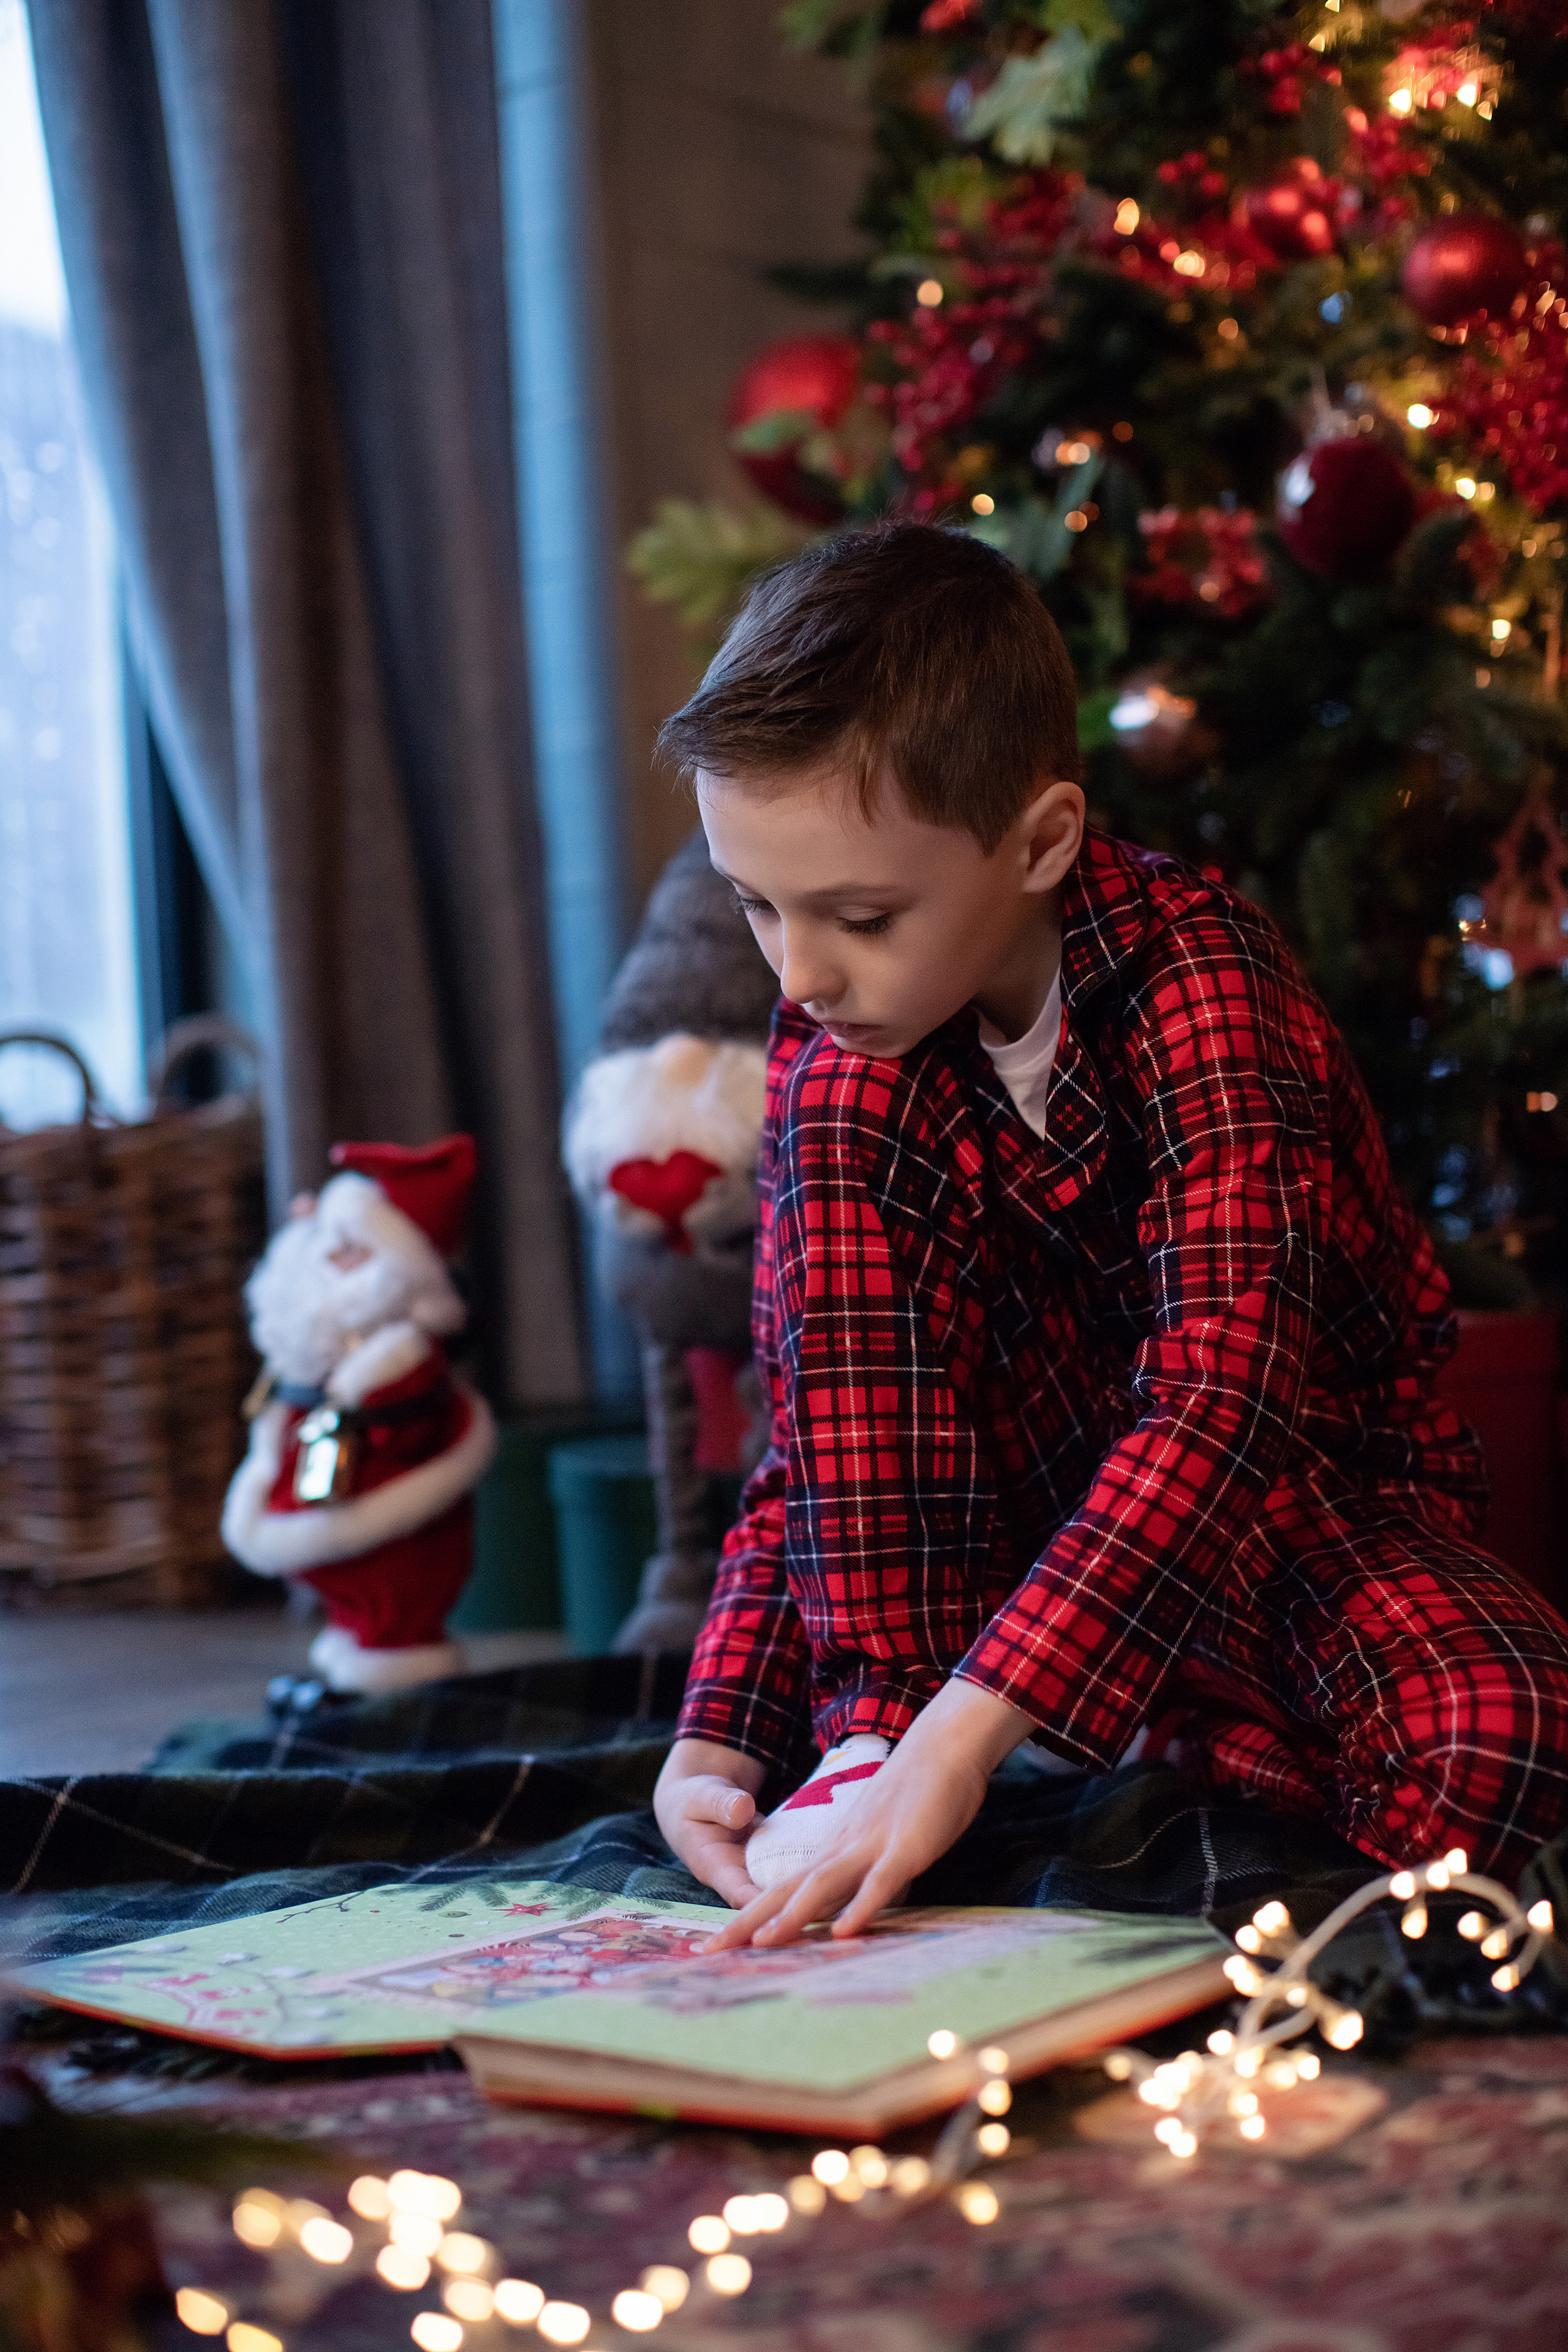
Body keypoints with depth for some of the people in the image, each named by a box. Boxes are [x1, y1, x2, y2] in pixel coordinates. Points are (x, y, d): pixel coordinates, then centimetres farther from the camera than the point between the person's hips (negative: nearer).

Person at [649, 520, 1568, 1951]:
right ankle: (874, 1730, -21)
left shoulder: (1195, 971, -24)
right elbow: (819, 1430, -4)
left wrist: (962, 1733, -45)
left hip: (1305, 1472, -3)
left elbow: (1225, 1389, -36)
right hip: (1030, 1497, 4)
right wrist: (718, 1740, -20)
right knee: (841, 1152, -22)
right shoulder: (828, 1056, -8)